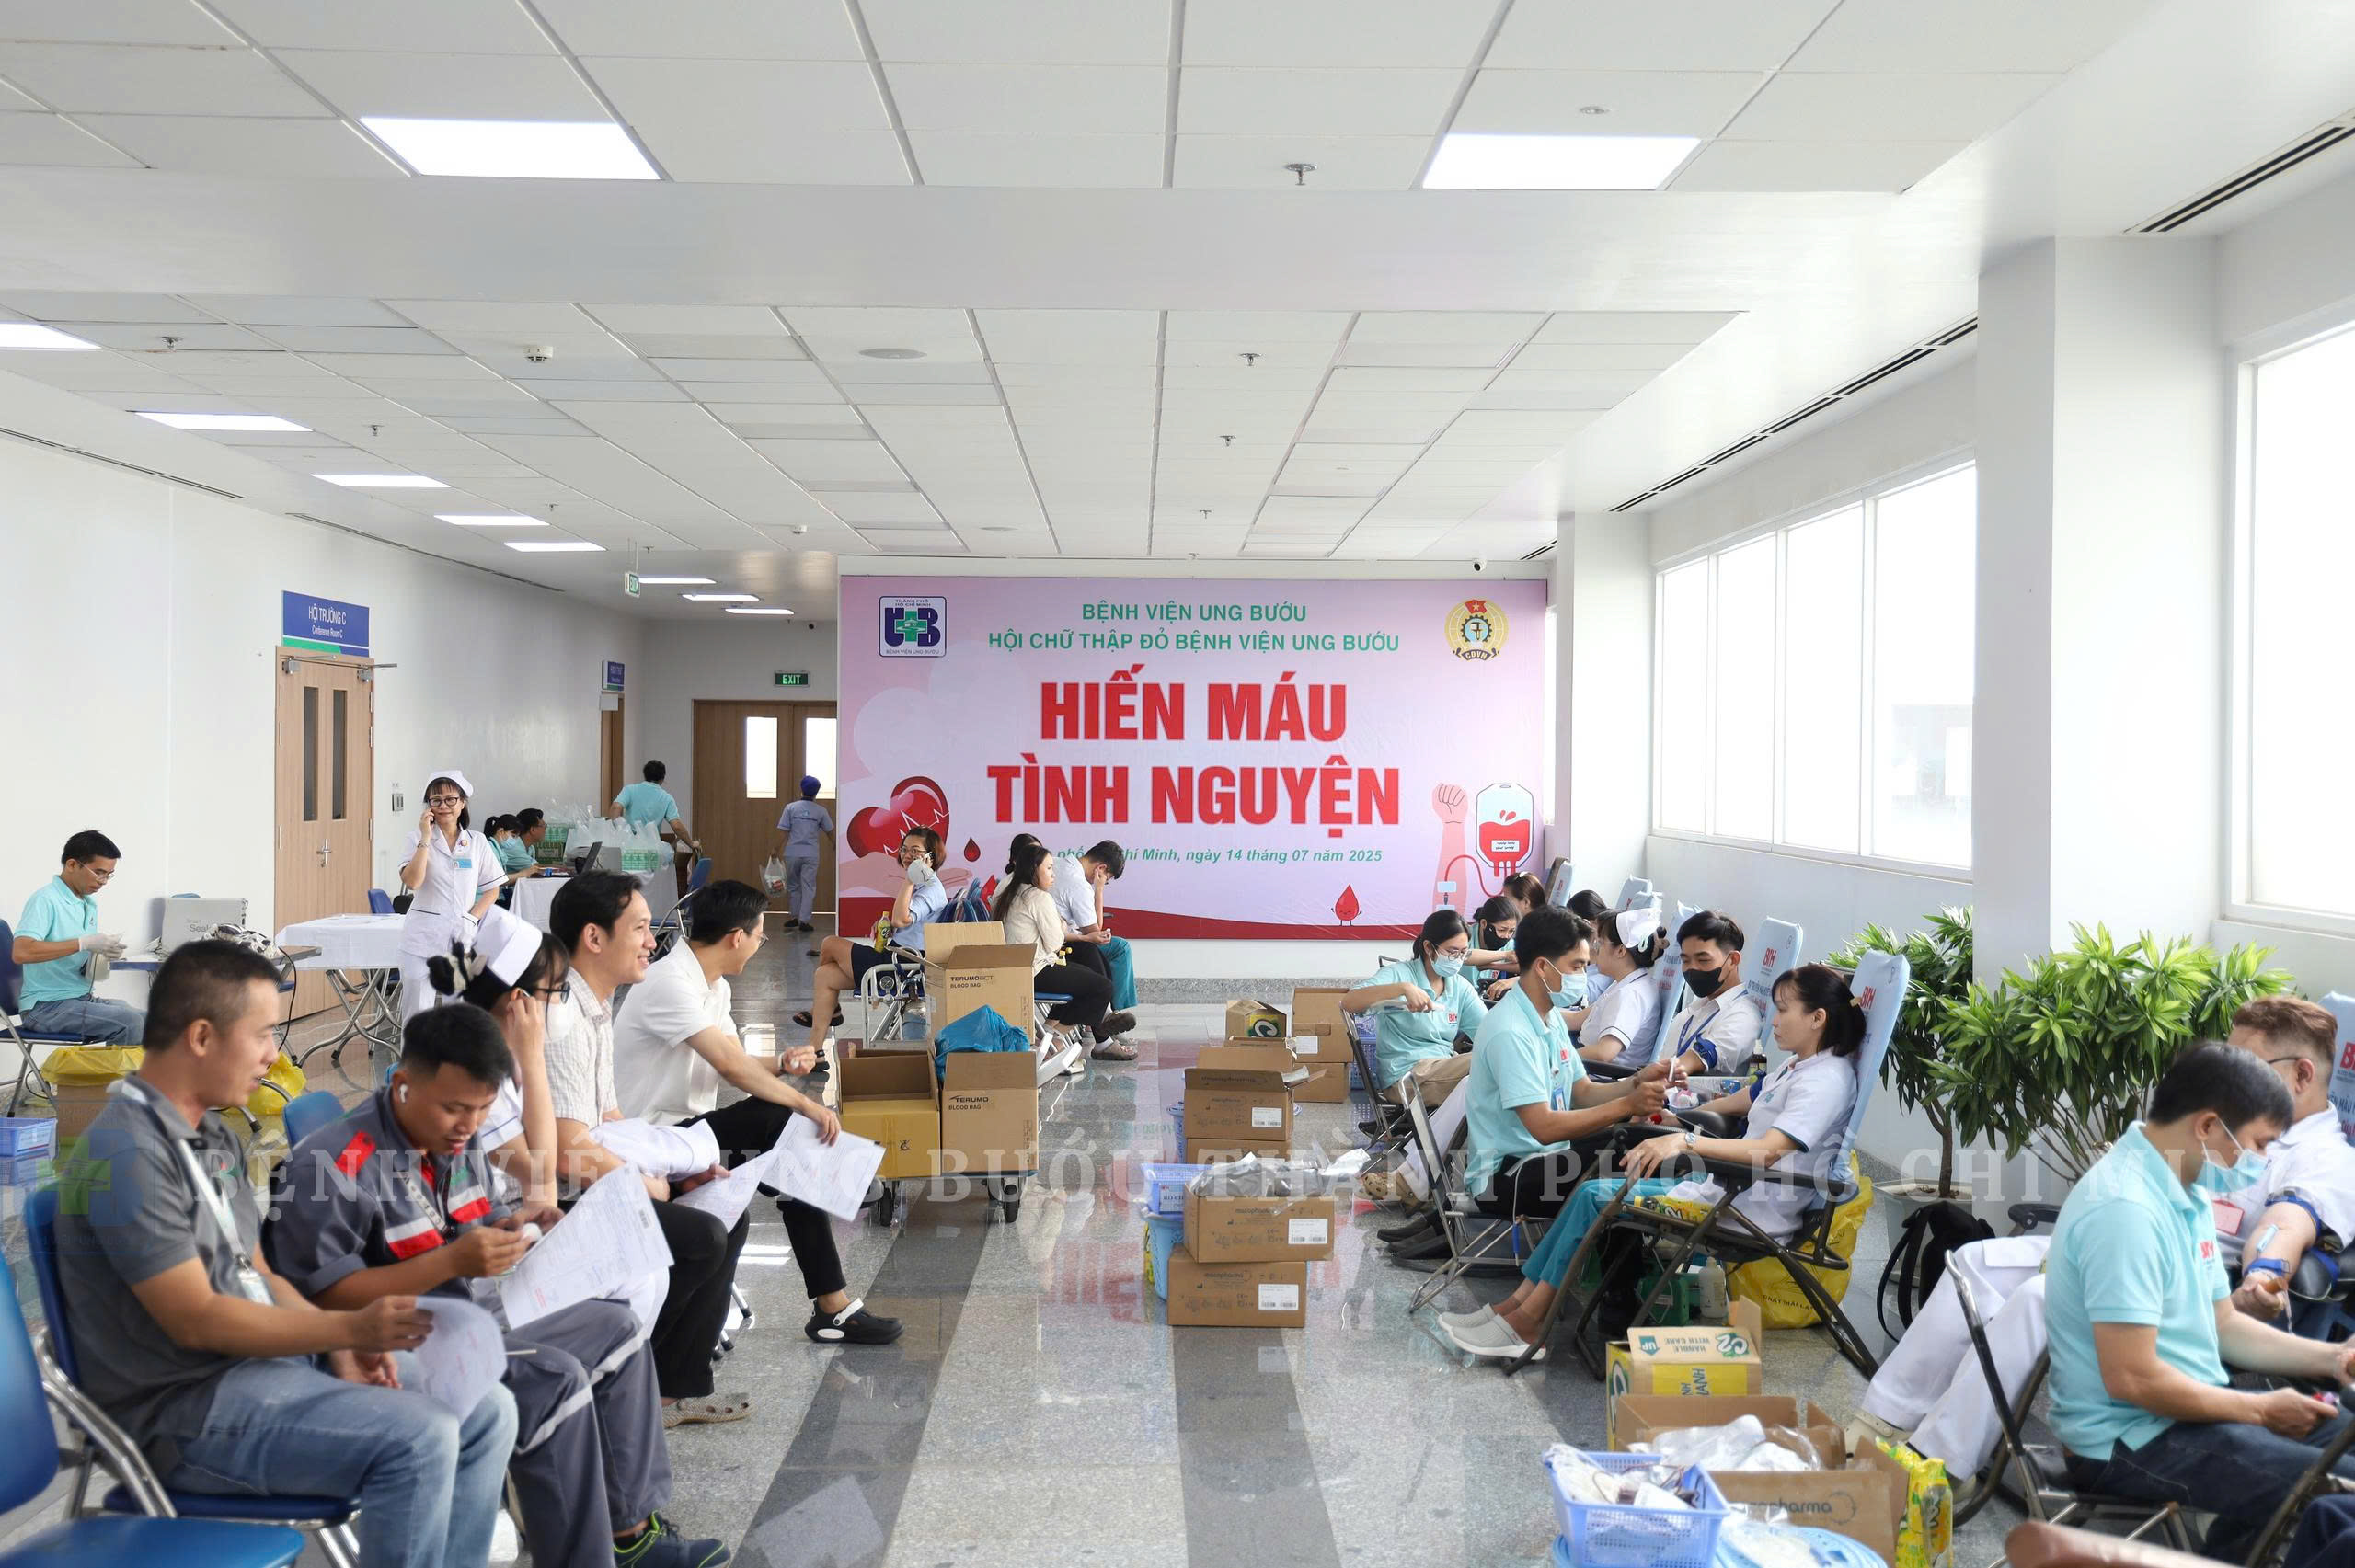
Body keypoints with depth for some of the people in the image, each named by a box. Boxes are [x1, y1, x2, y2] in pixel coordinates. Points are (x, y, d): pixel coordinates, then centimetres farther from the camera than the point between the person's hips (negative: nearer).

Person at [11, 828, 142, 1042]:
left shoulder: (90, 903, 13)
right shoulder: (45, 900, -13)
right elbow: (21, 952, -28)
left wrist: (105, 951, 0)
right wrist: (85, 943, -28)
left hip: (83, 998, 8)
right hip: (46, 1006, -8)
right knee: (129, 1022, -26)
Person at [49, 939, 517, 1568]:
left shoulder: (217, 1137, 12)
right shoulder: (126, 1155, -18)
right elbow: (195, 1320, -21)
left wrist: (339, 1346, -2)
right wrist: (347, 1329, -20)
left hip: (271, 1354, 9)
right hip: (187, 1405, -9)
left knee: (488, 1411, -1)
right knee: (418, 1438, -26)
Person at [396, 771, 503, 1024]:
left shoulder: (477, 842, 7)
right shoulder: (418, 838, 0)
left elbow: (492, 890, 11)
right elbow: (412, 882, -15)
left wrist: (470, 920, -3)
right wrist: (426, 838, -14)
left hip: (461, 938, 2)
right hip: (422, 938, -2)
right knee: (417, 1012, -1)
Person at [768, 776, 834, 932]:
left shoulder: (791, 808, -2)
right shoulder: (820, 811, 0)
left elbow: (783, 831, -5)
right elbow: (830, 831, 12)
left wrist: (776, 848, 3)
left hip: (793, 853, 1)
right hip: (811, 854, -1)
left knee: (793, 886, 15)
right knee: (808, 887, 2)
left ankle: (796, 917, 21)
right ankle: (803, 921, -4)